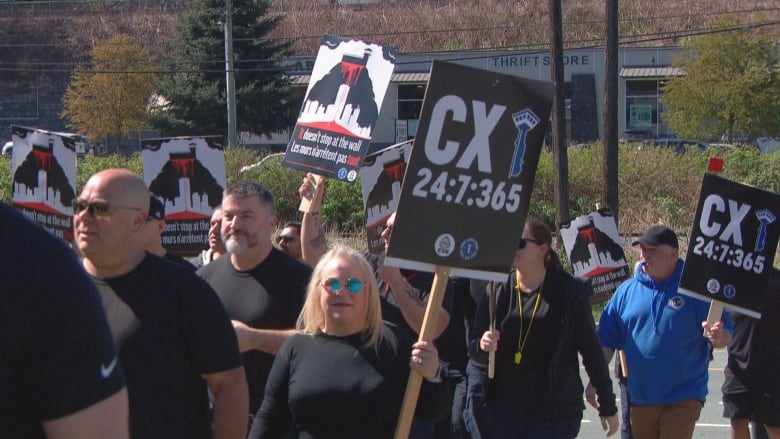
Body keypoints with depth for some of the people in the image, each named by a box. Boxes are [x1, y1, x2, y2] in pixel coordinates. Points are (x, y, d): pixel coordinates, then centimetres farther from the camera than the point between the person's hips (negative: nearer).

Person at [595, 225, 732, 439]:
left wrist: (718, 337, -26)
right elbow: (606, 341, 10)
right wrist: (596, 381, 2)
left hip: (683, 398, -4)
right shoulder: (626, 291, 6)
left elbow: (725, 336, -3)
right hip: (640, 397, 5)